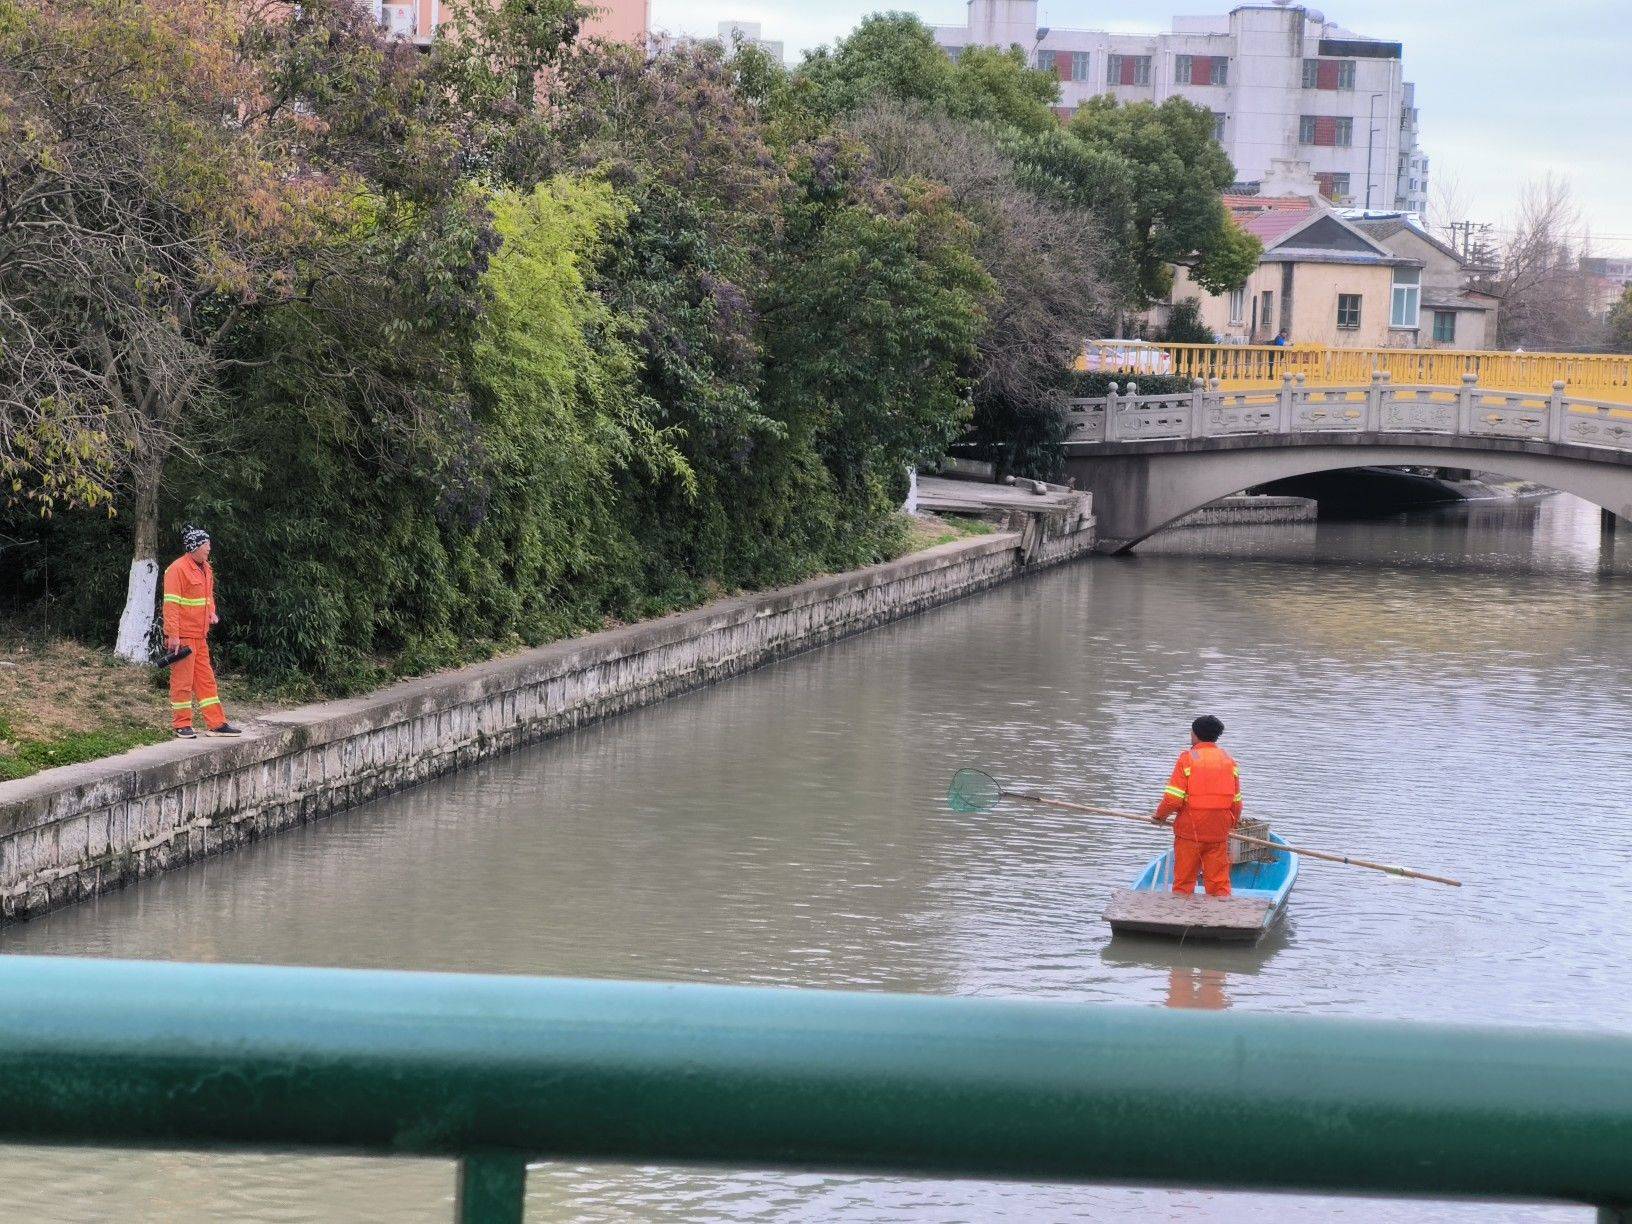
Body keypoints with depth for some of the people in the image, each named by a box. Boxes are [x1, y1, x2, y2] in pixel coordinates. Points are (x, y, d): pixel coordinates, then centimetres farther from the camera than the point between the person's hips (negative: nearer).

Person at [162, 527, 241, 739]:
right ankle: (182, 726, 5)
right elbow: (171, 603, -17)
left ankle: (216, 724, 17)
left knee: (206, 679, 12)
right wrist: (173, 635, -21)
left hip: (200, 636, 9)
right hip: (182, 637, -9)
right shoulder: (177, 569, -14)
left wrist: (211, 612, 8)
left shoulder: (205, 568, 13)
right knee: (182, 681, -2)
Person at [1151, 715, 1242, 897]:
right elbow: (1236, 800, 10)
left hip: (1190, 830, -3)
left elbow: (1173, 799, -13)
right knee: (1219, 881, 7)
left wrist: (1160, 815, 5)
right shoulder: (1229, 761, 6)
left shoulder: (1187, 759, -8)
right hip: (1219, 832, 3)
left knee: (1183, 882, 5)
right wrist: (1233, 823, 25)